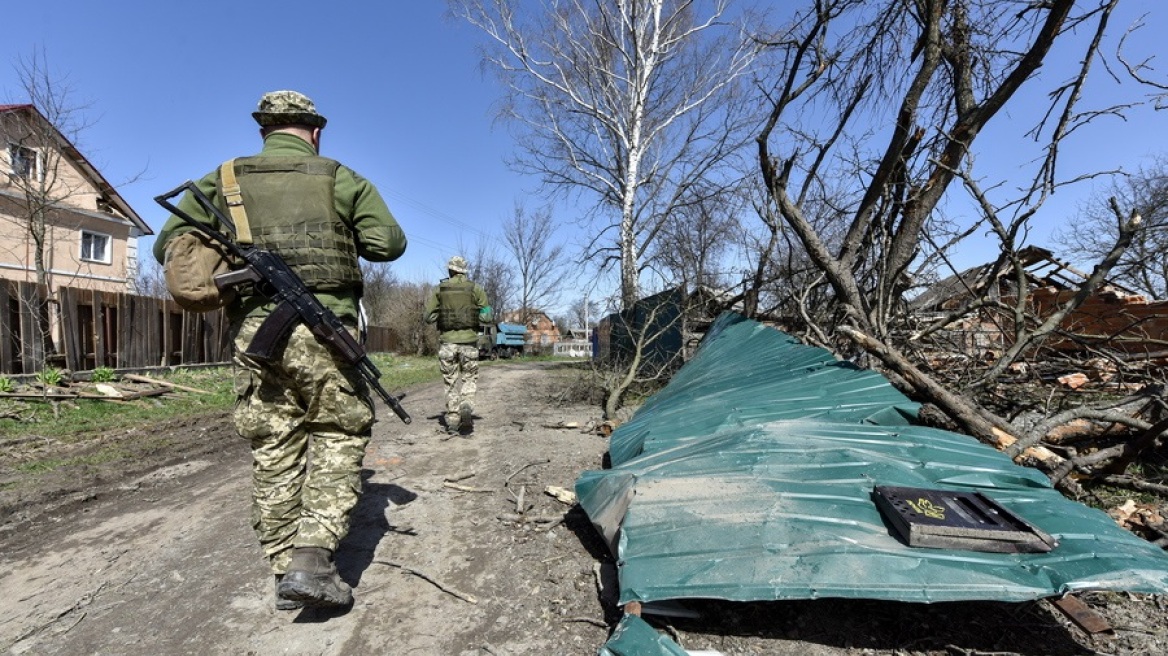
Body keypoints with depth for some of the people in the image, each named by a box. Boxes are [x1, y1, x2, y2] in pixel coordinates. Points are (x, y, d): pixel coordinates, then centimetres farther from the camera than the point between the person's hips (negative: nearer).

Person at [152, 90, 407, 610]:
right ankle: (312, 557, -5)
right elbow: (389, 244, 3)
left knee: (273, 450, 11)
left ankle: (286, 568, 18)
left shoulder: (223, 180, 12)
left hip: (254, 331, 3)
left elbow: (168, 246, 10)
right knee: (339, 436, 8)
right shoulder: (341, 178, 6)